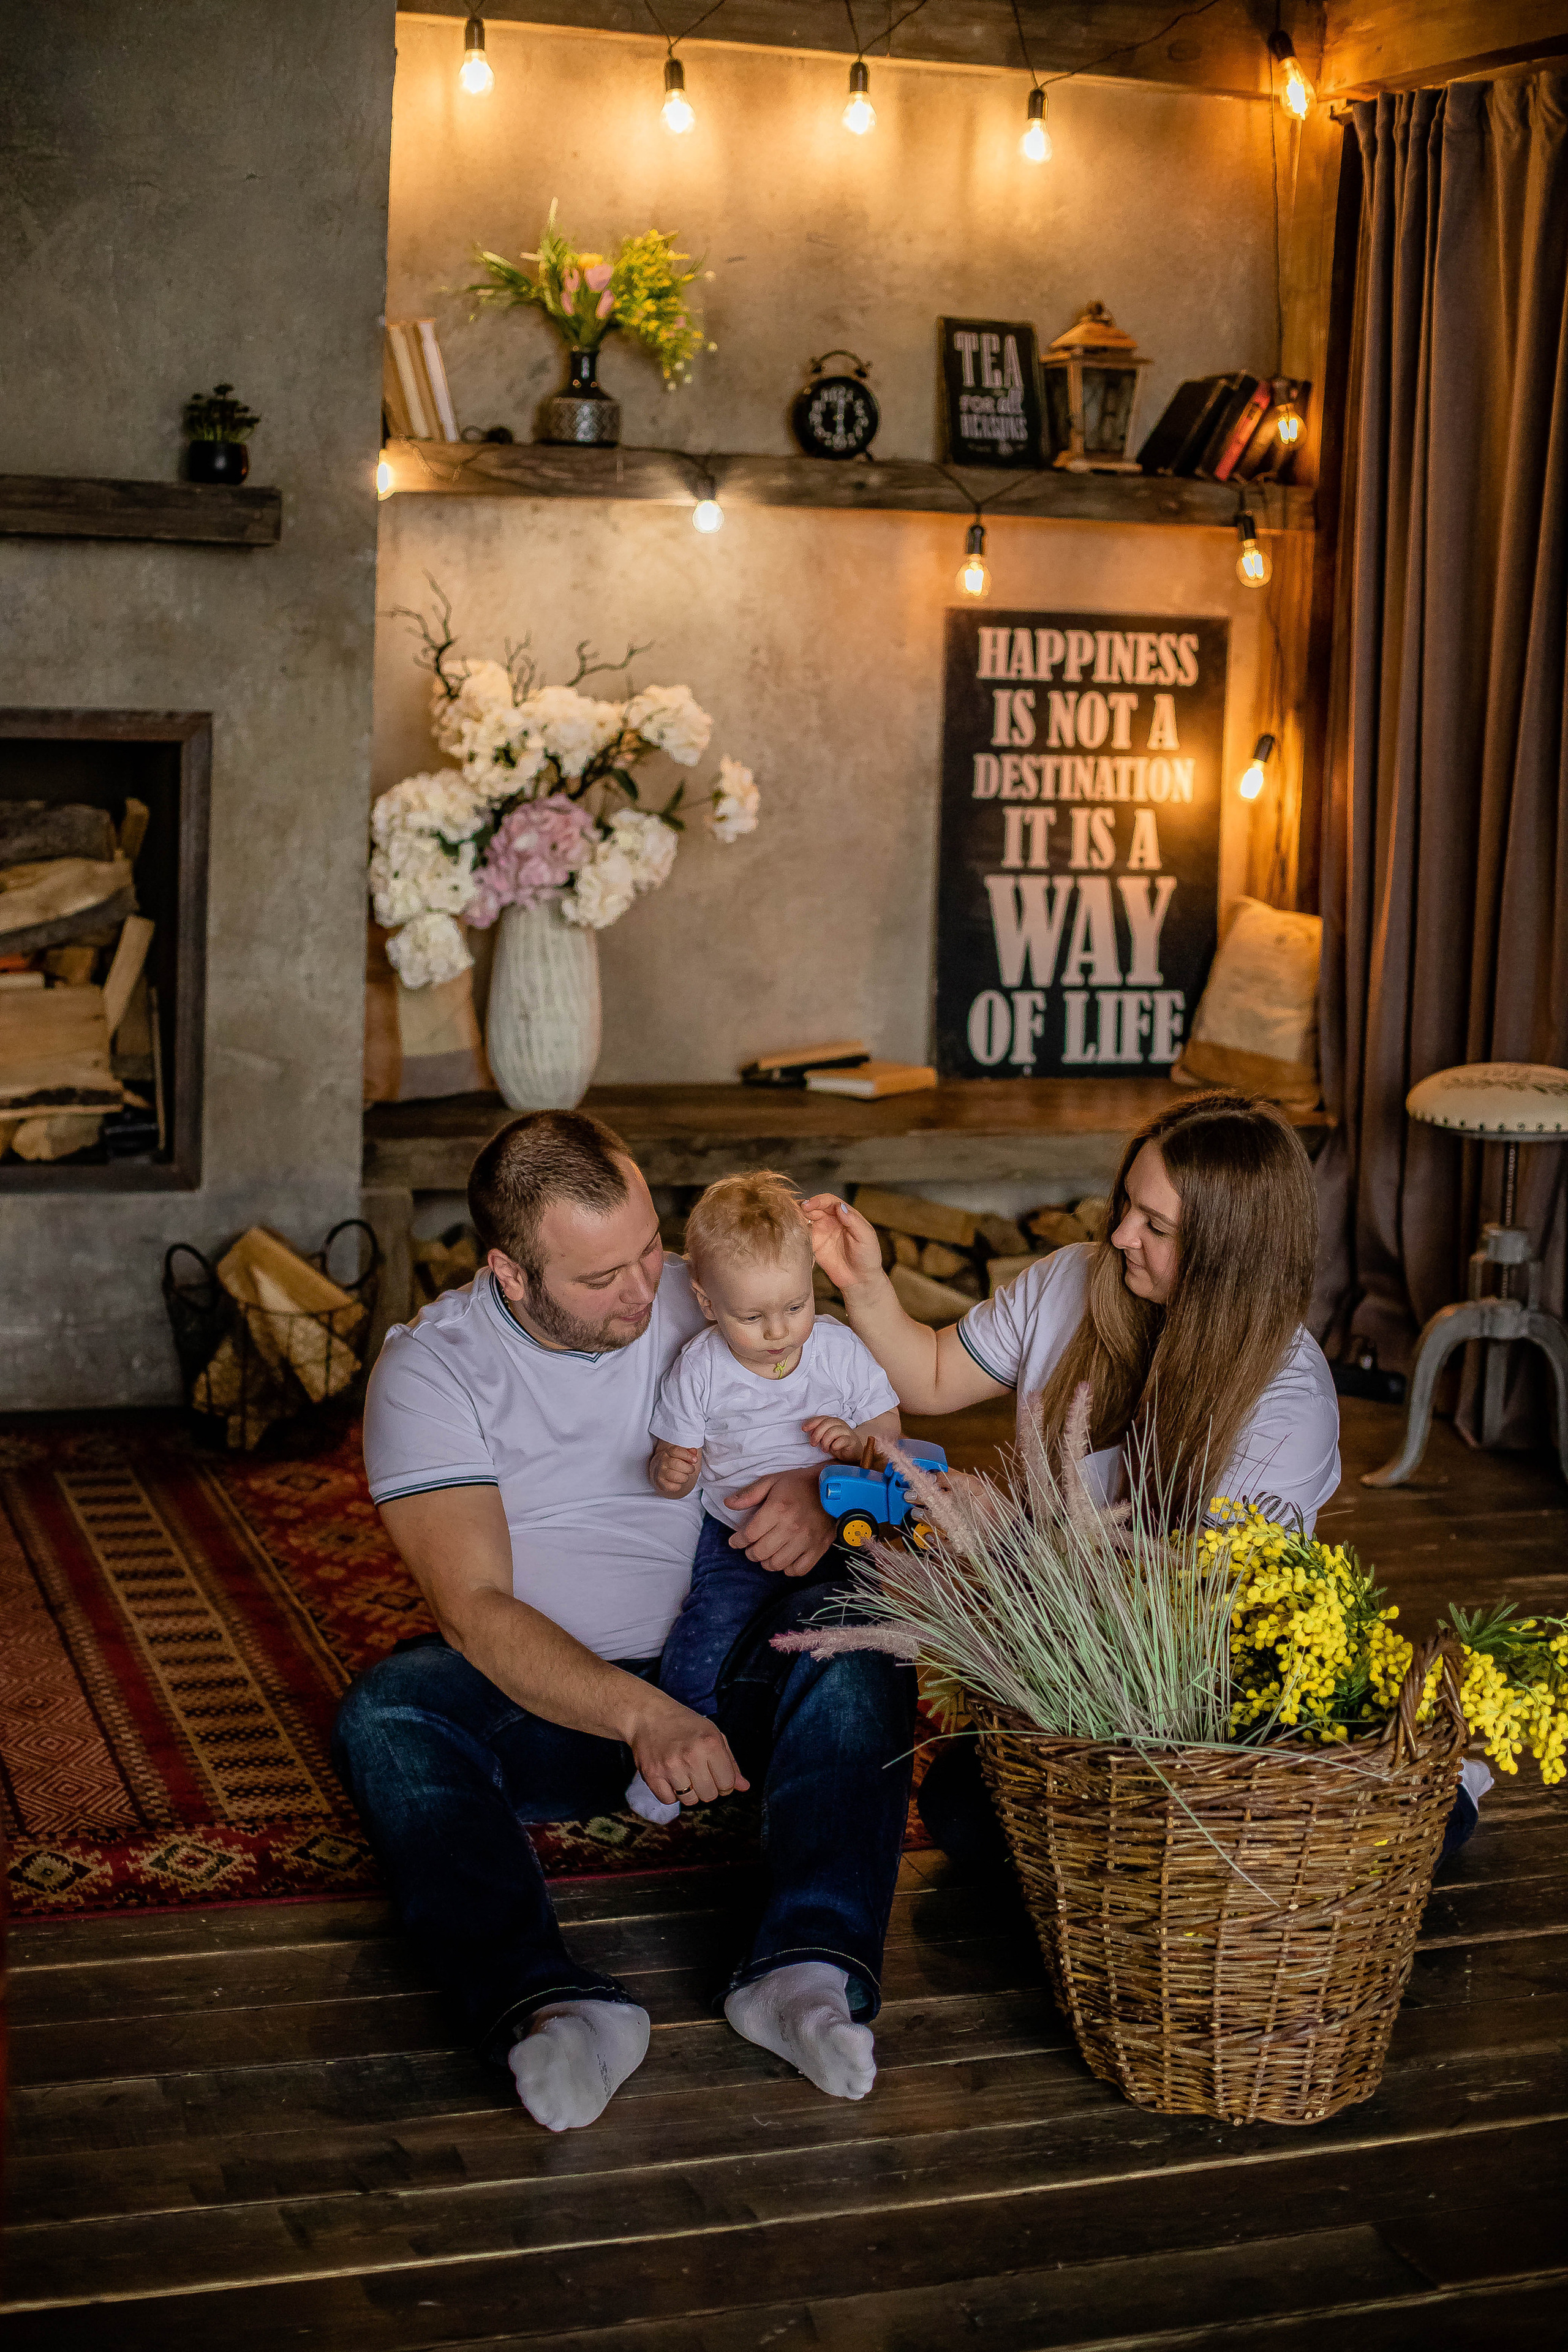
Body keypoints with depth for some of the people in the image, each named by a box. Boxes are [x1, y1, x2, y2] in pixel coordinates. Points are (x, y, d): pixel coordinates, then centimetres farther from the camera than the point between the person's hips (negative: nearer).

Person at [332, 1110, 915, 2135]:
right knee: (387, 1714, -31)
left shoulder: (708, 1306, 0)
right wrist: (640, 1715, -35)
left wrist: (820, 1493, -19)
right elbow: (474, 1609, -19)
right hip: (546, 1705, -1)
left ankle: (808, 1968, -43)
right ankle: (554, 2007, -49)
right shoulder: (429, 1370, -9)